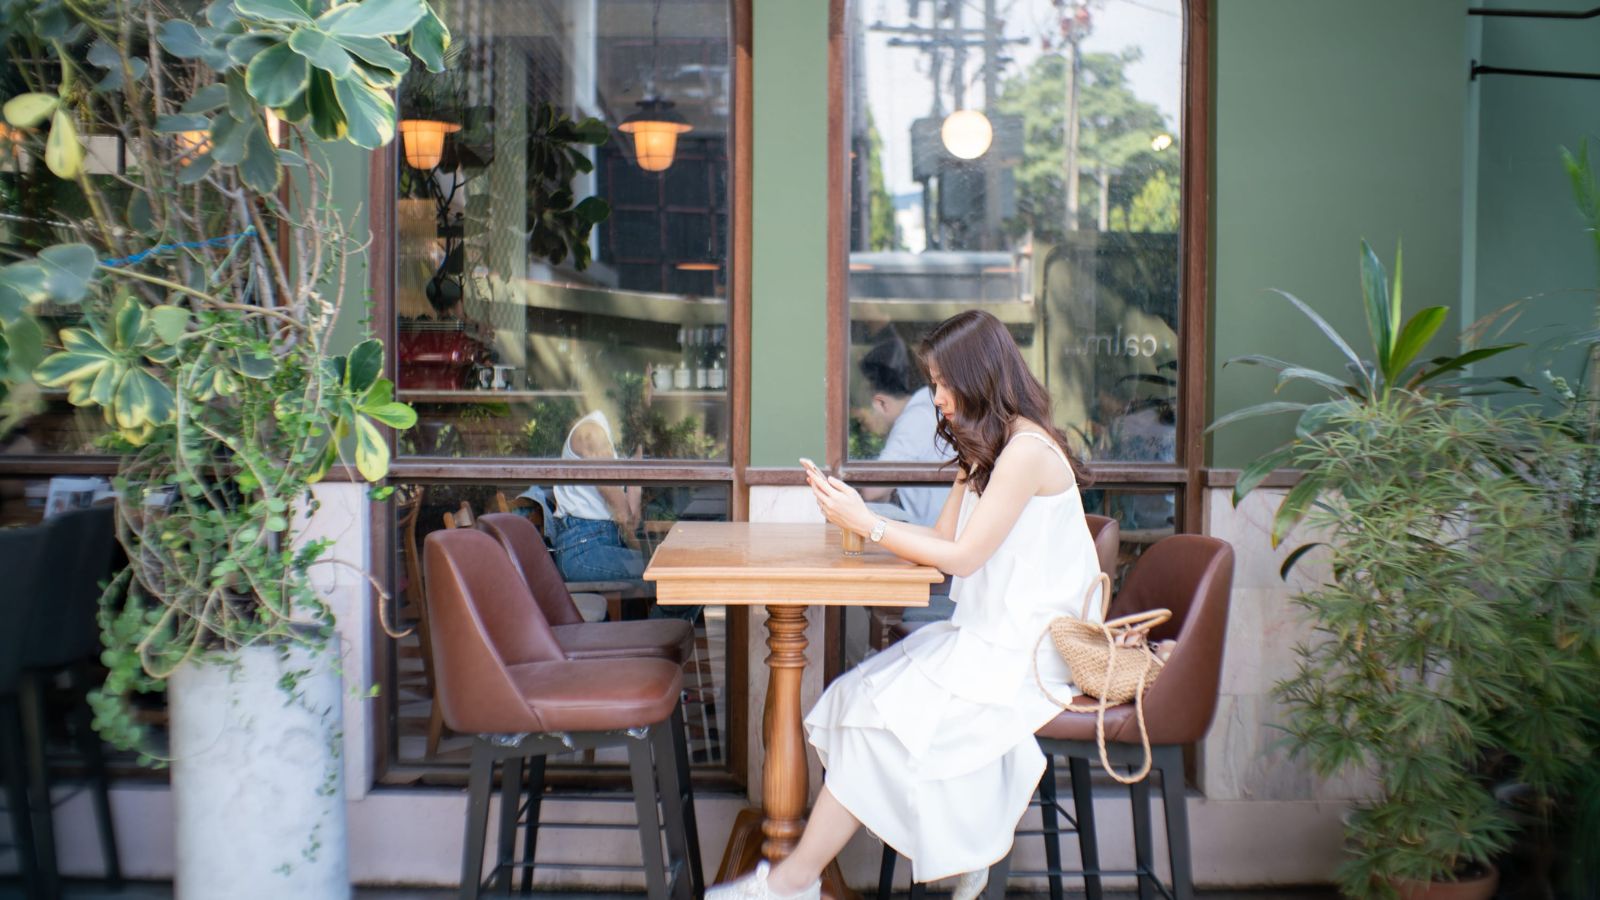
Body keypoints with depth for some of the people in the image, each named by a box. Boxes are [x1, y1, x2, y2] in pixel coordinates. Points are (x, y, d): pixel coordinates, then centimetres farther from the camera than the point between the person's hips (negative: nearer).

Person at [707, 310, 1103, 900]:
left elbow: (962, 556, -16)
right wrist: (855, 512, 4)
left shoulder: (1028, 450, -15)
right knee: (863, 696, -9)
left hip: (1023, 649, -9)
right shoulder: (986, 449, 18)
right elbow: (942, 539, 12)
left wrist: (867, 524, -11)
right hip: (985, 634, 9)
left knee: (881, 716, -18)